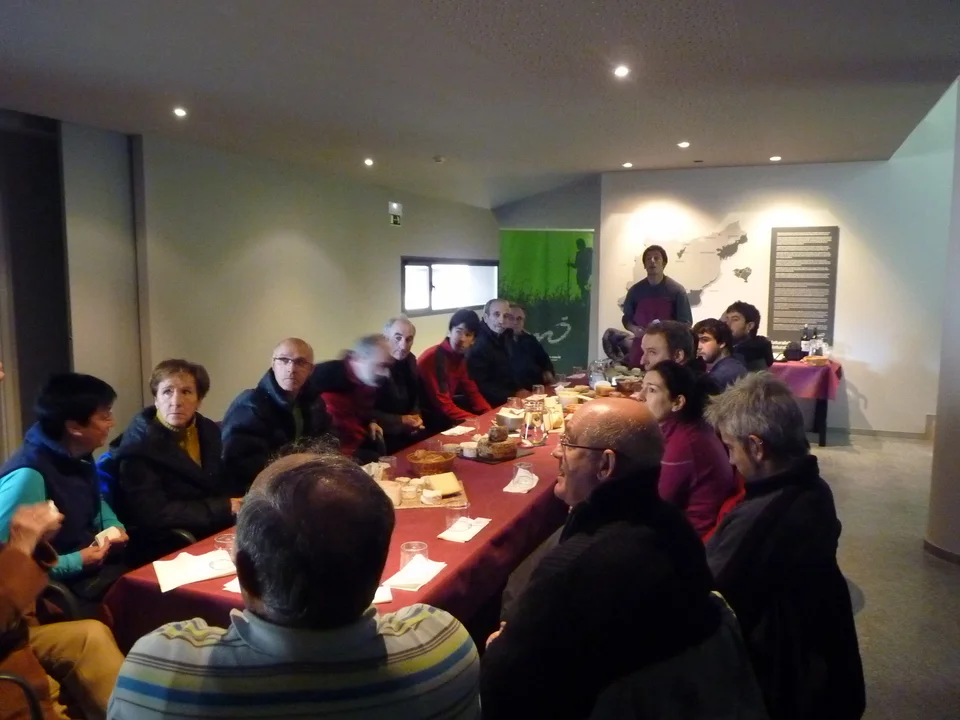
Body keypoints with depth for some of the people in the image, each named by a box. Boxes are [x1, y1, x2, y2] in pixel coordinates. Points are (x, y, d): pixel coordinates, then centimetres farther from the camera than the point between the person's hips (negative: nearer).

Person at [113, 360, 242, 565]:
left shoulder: (208, 430, 6)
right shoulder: (139, 446, -12)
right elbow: (154, 514, -20)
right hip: (166, 550, -6)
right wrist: (225, 508, -18)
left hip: (216, 535, 6)